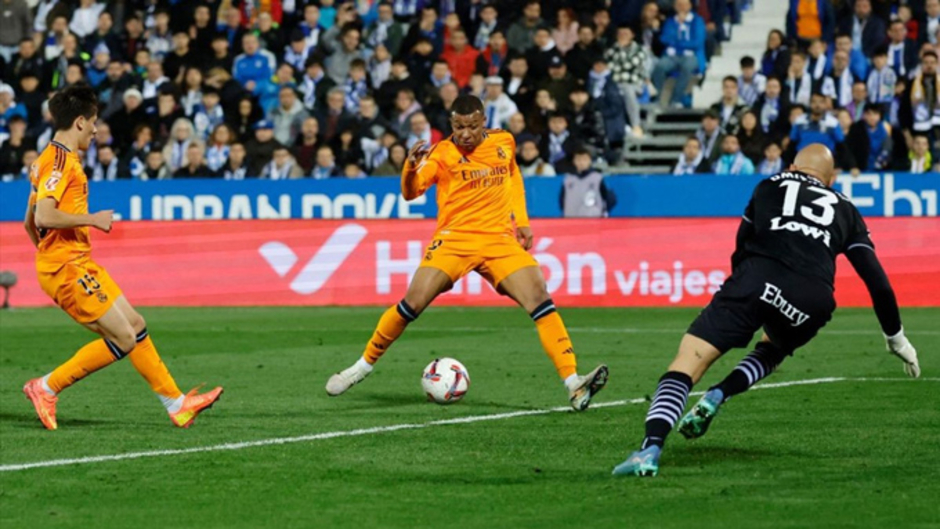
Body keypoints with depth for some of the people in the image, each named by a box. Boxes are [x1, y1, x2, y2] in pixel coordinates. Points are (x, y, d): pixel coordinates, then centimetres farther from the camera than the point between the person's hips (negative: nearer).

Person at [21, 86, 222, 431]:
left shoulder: (53, 159, 18)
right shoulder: (59, 159, -14)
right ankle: (46, 388, -3)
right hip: (67, 267, -11)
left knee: (135, 326, 10)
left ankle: (176, 403, 13)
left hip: (79, 264, 11)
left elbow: (30, 222, 23)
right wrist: (92, 219, -17)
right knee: (123, 338, -10)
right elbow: (44, 216, -26)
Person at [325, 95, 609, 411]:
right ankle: (363, 366, 6)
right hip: (454, 239, -3)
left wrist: (521, 221, 19)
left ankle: (574, 385, -15)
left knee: (540, 299, -14)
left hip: (500, 240, 3)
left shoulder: (504, 142, 7)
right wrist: (411, 168, -38)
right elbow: (411, 193, -17)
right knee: (413, 304, -15)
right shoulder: (443, 153, -5)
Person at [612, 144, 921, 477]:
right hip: (812, 299, 2)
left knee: (687, 363, -3)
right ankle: (718, 395, 6)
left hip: (757, 277, -2)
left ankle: (651, 448, -26)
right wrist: (896, 337, 34)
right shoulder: (845, 211, 29)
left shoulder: (770, 186, 28)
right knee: (773, 350, 34)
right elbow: (876, 280, 24)